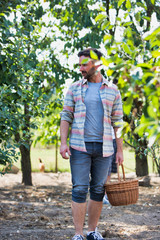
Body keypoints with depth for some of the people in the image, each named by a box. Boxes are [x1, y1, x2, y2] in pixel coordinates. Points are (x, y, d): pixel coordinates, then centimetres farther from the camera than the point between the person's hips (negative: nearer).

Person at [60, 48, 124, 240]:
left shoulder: (112, 90, 7)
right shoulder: (75, 88, 7)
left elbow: (117, 122, 8)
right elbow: (66, 116, 5)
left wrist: (120, 150, 5)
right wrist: (63, 143, -7)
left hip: (104, 148, 1)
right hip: (80, 147, -1)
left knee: (98, 190, 7)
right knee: (80, 189, -5)